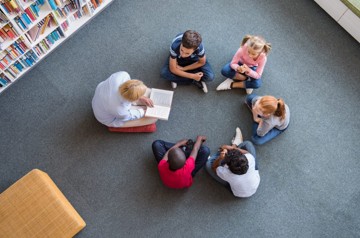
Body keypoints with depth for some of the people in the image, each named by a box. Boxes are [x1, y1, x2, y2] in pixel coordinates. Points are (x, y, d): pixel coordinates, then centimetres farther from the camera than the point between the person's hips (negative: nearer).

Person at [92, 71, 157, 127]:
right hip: (111, 119, -5)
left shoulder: (121, 75, -36)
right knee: (153, 117, -2)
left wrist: (141, 98, -12)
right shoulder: (120, 111, -44)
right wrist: (144, 111, -4)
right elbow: (129, 116, -18)